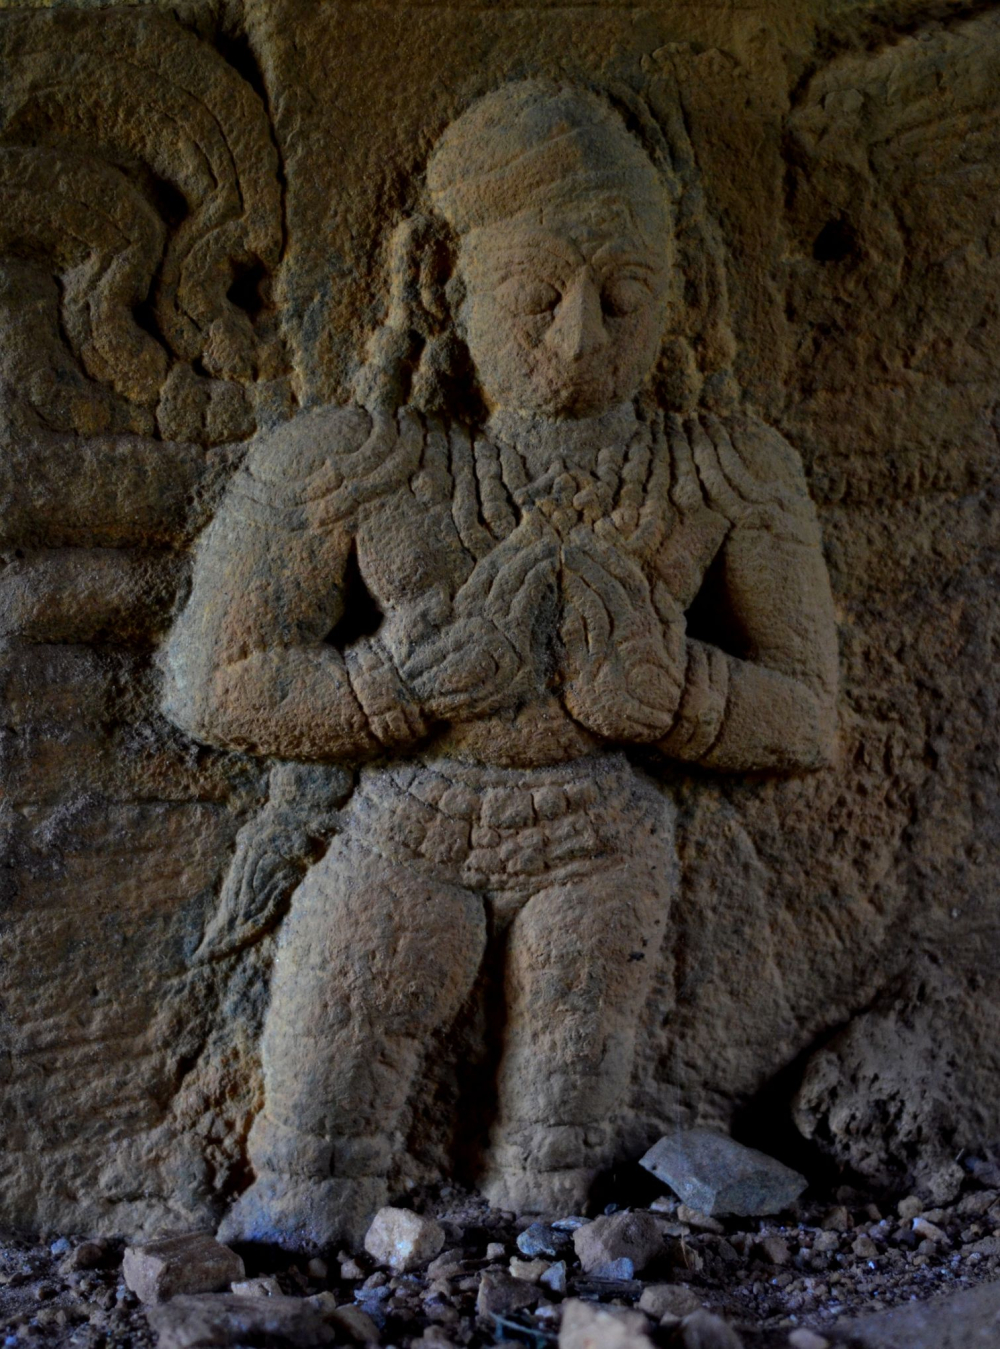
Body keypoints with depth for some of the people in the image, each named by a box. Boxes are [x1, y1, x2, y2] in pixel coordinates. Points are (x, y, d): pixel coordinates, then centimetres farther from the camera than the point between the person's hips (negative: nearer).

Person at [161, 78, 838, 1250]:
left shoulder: (726, 477, -3)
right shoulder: (348, 466, -8)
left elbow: (801, 724, 2)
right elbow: (213, 687, -6)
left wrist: (650, 680, -17)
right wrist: (425, 677, -18)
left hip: (599, 848, 1)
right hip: (406, 834, 0)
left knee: (547, 1196, 4)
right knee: (304, 1199, 0)